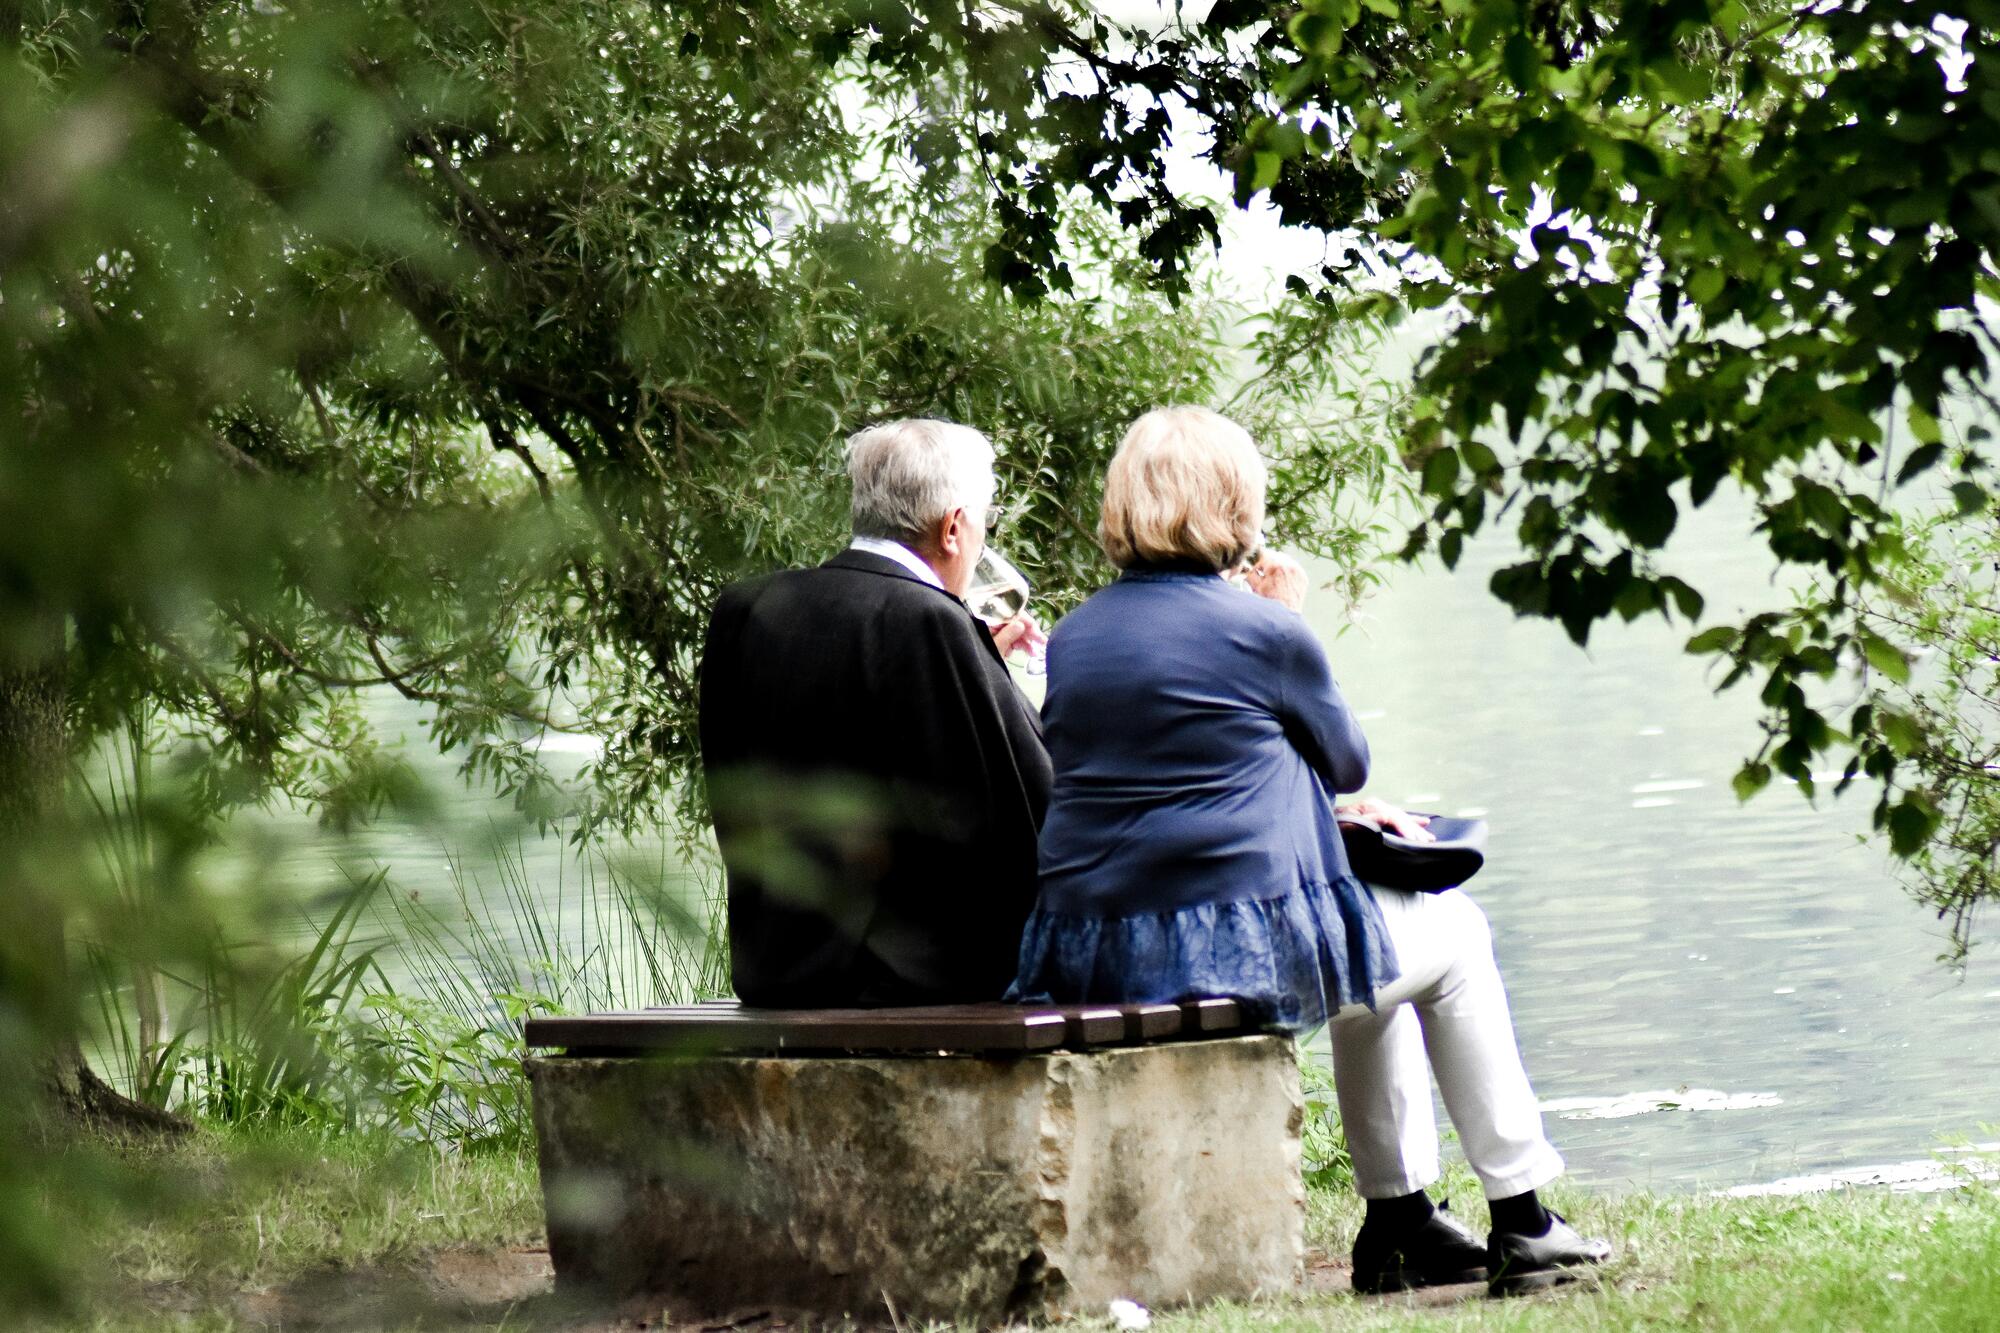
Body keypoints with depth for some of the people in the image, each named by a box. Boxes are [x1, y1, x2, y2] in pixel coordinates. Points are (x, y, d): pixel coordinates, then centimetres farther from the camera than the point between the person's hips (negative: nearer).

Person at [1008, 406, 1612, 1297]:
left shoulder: (1071, 638, 10)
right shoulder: (1263, 633, -9)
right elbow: (1347, 760, 8)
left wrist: (1325, 812, 27)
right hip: (1238, 946, -7)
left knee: (1376, 945, 33)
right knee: (1454, 936, 21)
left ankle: (1400, 1220, 34)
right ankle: (1519, 1223, 23)